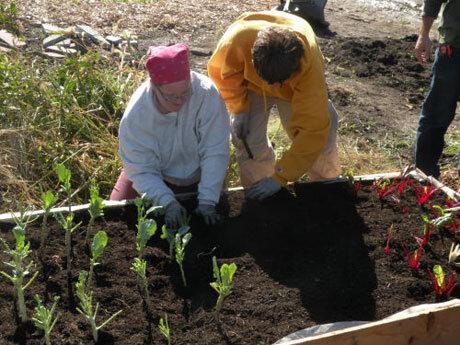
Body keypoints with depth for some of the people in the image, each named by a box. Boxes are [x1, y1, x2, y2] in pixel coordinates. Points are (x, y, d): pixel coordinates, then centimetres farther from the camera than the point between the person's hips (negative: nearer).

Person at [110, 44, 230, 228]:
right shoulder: (135, 115, -28)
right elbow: (142, 171, -21)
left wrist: (207, 202, -33)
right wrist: (168, 202, -37)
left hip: (196, 176, 0)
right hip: (153, 174, 1)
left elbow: (215, 152, -28)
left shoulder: (207, 93, -32)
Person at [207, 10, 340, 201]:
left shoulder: (310, 67, -46)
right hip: (251, 82, 1)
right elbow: (221, 71, -17)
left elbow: (312, 131, -43)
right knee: (248, 137, -15)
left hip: (297, 86, 0)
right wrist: (239, 109, -24)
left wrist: (280, 178, -43)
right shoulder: (238, 39, -44)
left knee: (324, 128, -8)